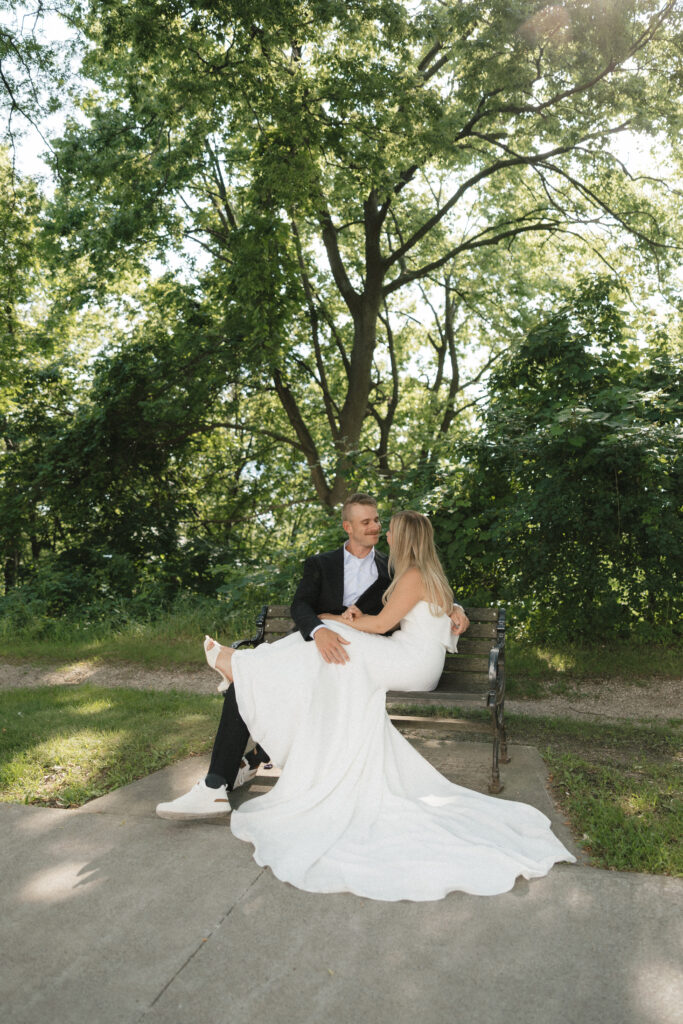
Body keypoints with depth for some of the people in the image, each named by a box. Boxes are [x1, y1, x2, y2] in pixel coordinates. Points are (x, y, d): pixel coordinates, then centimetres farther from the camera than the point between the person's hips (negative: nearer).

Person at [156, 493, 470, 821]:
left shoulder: (391, 569, 17)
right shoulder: (320, 564, 14)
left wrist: (454, 608, -3)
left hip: (353, 662, -1)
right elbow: (299, 607, -3)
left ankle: (253, 758, -20)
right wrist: (319, 630, -27)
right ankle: (214, 789, -18)